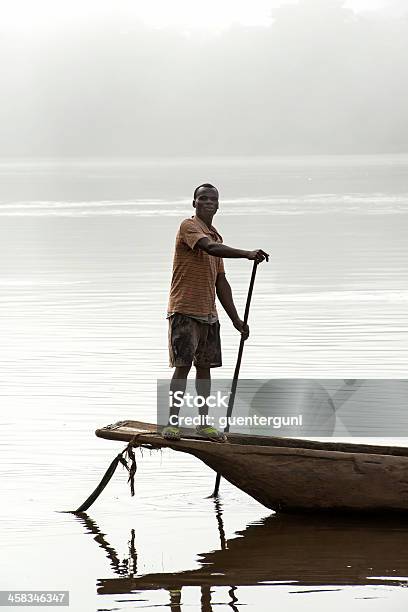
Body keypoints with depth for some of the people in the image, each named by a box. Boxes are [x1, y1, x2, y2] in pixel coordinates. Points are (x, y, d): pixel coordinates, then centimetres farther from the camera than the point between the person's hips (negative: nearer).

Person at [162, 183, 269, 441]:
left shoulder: (216, 236, 18)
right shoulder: (189, 226, -6)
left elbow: (221, 283, 20)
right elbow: (209, 248, -28)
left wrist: (236, 319, 17)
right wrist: (247, 254, -38)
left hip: (209, 313, 7)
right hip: (184, 310, -7)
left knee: (204, 366, 8)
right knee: (183, 365, -9)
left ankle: (204, 423, 12)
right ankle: (172, 423, -5)